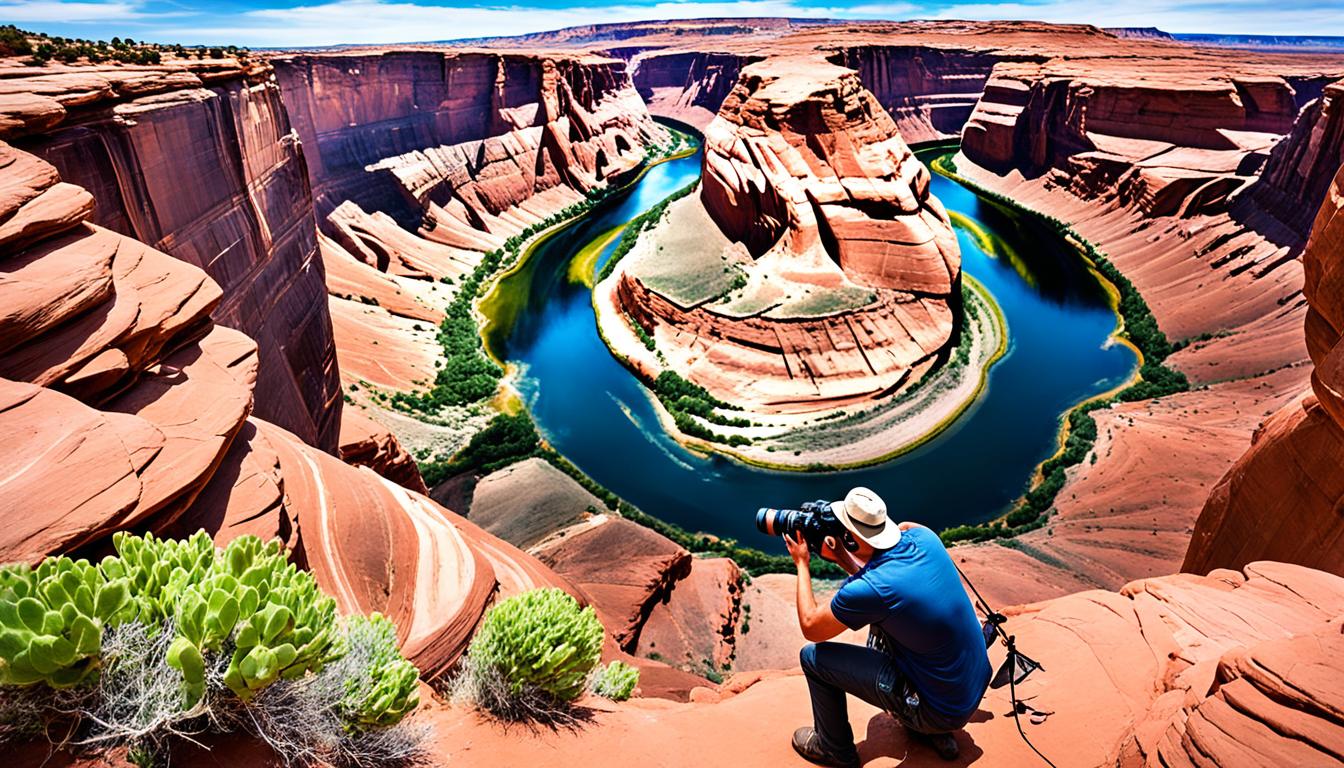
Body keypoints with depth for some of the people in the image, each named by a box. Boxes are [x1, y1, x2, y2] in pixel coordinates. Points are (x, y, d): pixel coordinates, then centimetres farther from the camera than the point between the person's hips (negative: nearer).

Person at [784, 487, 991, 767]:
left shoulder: (869, 589, -29)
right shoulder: (925, 537, -11)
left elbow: (810, 627, -11)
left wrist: (802, 564, -2)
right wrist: (841, 557, 5)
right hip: (978, 684, 7)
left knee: (813, 657, -3)